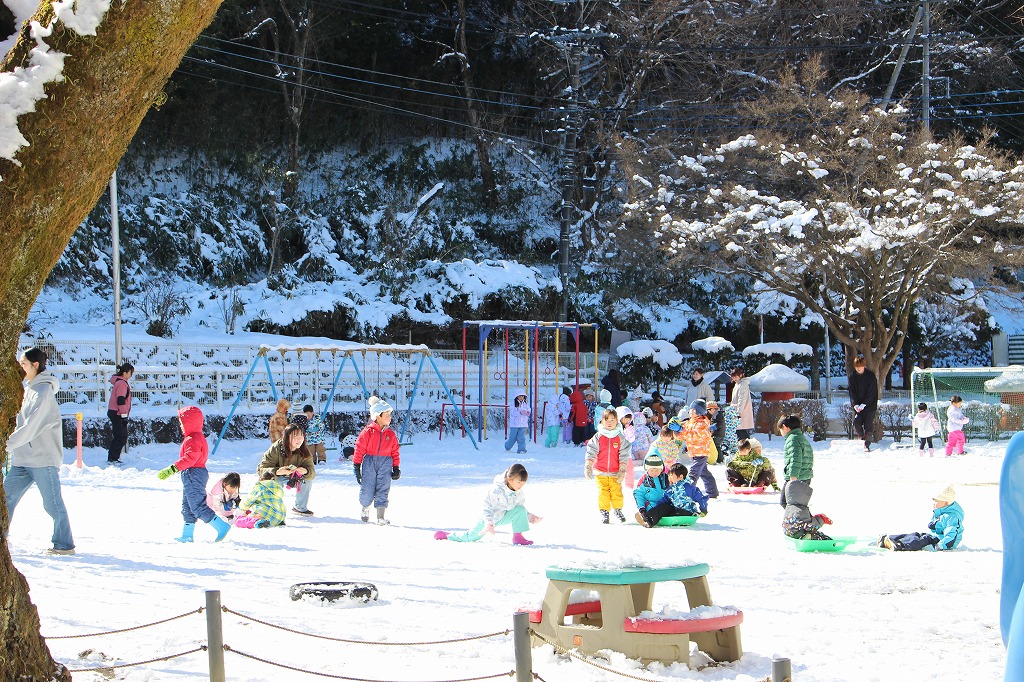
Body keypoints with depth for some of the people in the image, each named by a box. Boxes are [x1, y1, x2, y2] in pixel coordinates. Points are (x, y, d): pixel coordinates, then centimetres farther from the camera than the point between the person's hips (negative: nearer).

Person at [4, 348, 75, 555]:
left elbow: (31, 427, -21)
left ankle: (64, 544, 10)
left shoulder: (43, 391, -13)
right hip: (22, 459, 9)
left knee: (52, 504, 0)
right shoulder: (28, 389, 14)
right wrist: (12, 449, 7)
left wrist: (7, 444, -22)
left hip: (43, 458, -9)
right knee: (6, 497, 4)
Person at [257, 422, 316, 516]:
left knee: (307, 480, -18)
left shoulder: (304, 452, -17)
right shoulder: (276, 449, -30)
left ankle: (300, 508, 4)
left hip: (291, 478, 4)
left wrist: (306, 471, -44)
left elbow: (312, 471, -18)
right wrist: (277, 472, -50)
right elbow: (261, 470, -31)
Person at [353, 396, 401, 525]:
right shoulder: (368, 431, -4)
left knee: (383, 490, -3)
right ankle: (365, 509, 30)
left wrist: (396, 468, 8)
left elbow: (395, 452, 12)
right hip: (369, 462, -2)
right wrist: (356, 466, -2)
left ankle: (380, 517, 2)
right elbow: (359, 449, -2)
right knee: (367, 490, -1)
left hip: (385, 463, 2)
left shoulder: (391, 435, 7)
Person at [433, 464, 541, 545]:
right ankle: (447, 535, 23)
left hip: (504, 517, 5)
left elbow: (522, 510, 5)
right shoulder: (497, 490, -29)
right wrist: (489, 523, -38)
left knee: (520, 510, -22)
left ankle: (517, 537, -16)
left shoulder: (520, 493, -10)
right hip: (490, 517, -4)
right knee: (469, 537, -2)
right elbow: (488, 507, -27)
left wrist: (530, 517, -11)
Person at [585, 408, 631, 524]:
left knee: (616, 492, 2)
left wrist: (622, 471, -3)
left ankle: (618, 510, 21)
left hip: (615, 473, 0)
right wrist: (588, 467, -8)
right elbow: (591, 453, 0)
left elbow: (623, 456, 2)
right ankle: (604, 512, 10)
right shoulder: (598, 437, 1)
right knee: (603, 492, 0)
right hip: (600, 472, 0)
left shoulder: (620, 438, 2)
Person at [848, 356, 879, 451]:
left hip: (869, 405, -3)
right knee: (856, 423, -9)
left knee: (868, 425, -7)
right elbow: (852, 392, 2)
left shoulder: (870, 376, -5)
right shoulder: (852, 376, 5)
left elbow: (872, 393, -8)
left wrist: (863, 404, -16)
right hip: (857, 405, 3)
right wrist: (855, 405, -13)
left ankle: (867, 445, -1)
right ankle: (862, 436, 19)